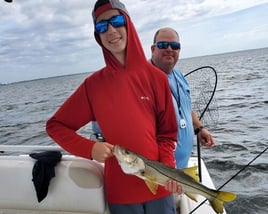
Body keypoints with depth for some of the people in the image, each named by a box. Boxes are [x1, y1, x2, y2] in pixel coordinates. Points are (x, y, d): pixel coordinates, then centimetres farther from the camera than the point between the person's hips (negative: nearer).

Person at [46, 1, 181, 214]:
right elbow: (56, 125, 2)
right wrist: (90, 148, -13)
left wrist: (168, 167, -14)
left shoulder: (156, 77, -4)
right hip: (120, 190, 0)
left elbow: (167, 132, 2)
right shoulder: (93, 84, -5)